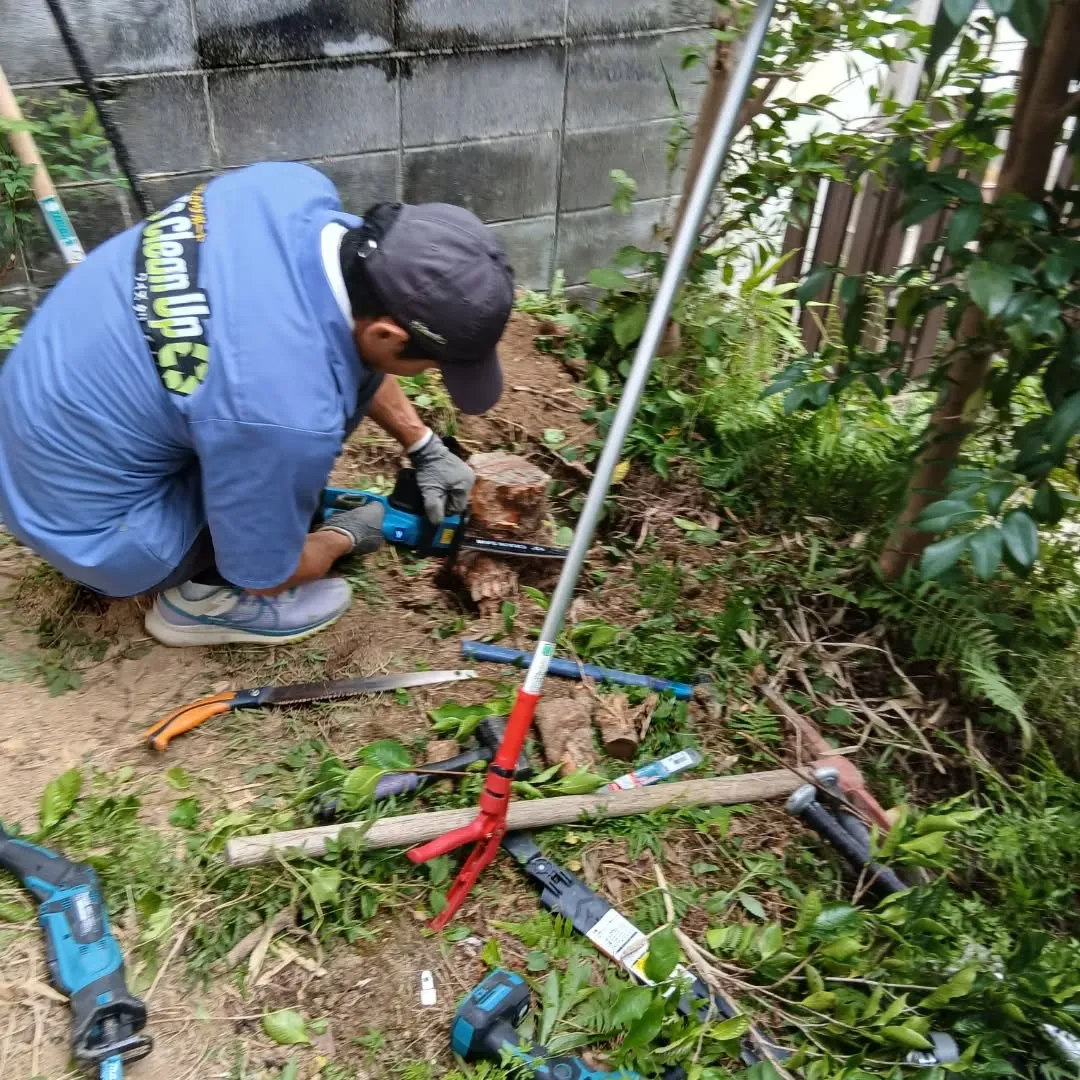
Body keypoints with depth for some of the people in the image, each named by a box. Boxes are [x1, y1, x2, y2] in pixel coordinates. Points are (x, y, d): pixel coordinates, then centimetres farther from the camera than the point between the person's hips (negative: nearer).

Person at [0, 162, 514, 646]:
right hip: (89, 520, -7)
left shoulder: (294, 189, -15)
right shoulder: (289, 413, -36)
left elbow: (351, 335, 6)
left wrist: (424, 447, 6)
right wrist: (348, 535, 3)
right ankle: (205, 594, 2)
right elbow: (265, 574, -16)